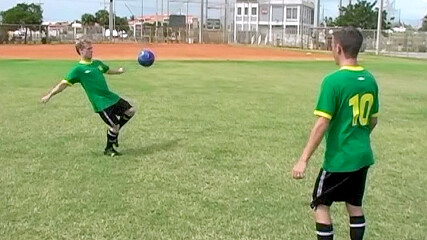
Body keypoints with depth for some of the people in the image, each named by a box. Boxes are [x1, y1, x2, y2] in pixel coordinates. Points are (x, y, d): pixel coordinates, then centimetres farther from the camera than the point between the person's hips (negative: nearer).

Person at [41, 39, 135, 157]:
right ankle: (108, 149, 18)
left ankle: (114, 132, 25)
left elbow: (108, 70, 34)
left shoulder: (97, 63, 11)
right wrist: (49, 95, -14)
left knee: (130, 111, 8)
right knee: (115, 126, -7)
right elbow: (64, 84, -10)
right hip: (101, 103, -7)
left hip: (111, 97, 8)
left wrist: (119, 71, 28)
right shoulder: (78, 69, -9)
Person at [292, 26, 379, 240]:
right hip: (363, 156, 7)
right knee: (355, 205, 19)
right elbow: (373, 120, 13)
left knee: (320, 205, 8)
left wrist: (303, 159, -15)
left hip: (339, 158, -7)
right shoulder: (370, 80, 3)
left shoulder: (333, 81, -18)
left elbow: (322, 124, -20)